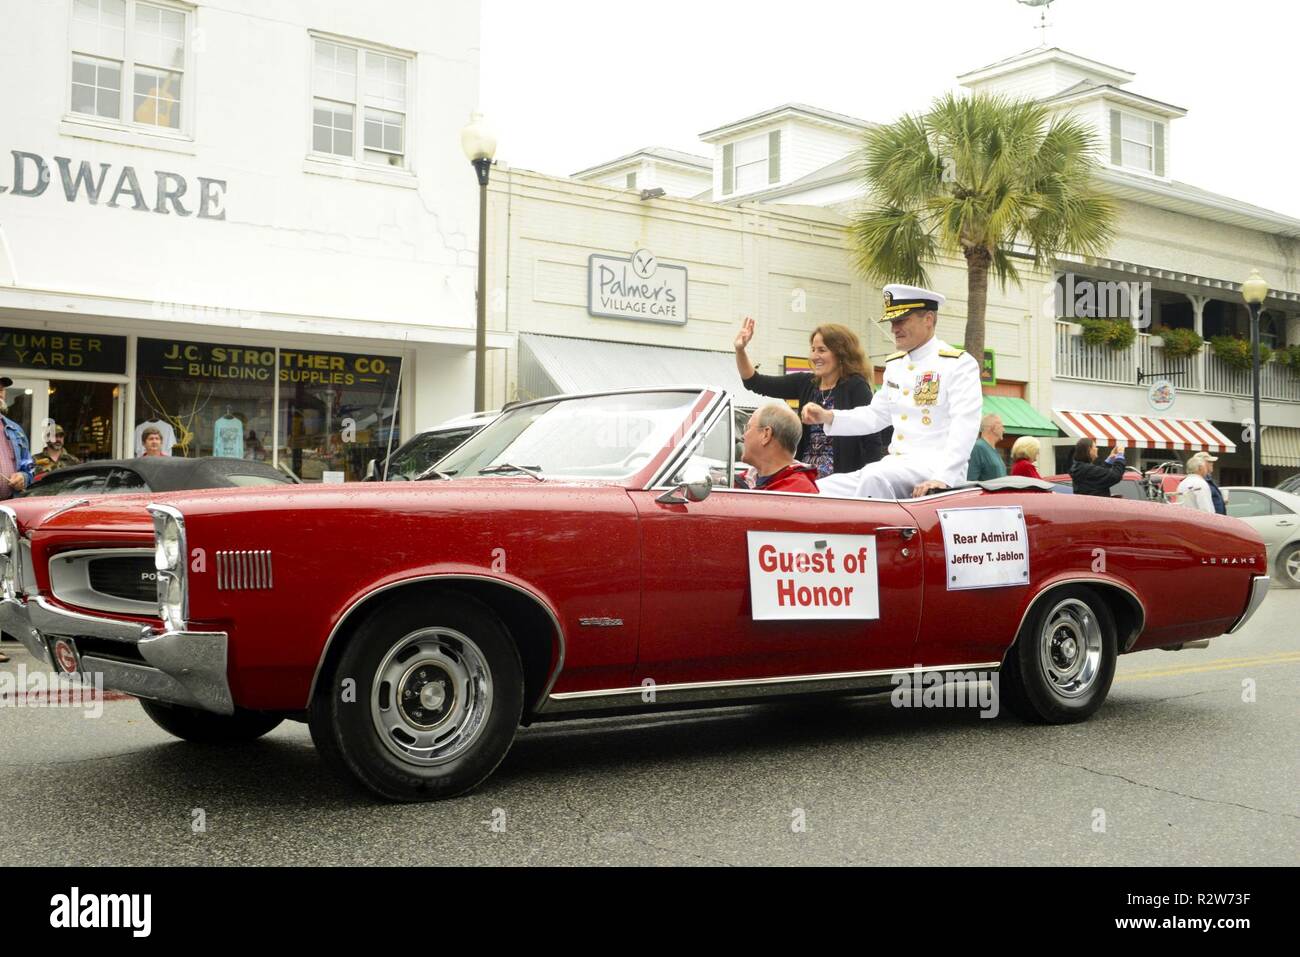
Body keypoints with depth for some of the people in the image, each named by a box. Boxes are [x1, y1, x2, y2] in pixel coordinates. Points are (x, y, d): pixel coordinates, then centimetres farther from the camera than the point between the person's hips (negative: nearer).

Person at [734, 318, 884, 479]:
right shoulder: (806, 383, 10)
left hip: (840, 479, -6)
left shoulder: (856, 387, -6)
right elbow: (756, 383, 10)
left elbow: (872, 441, -10)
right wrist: (740, 349, -2)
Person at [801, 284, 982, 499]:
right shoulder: (894, 365, 19)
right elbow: (876, 415, 26)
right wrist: (828, 417, 9)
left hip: (934, 468, -7)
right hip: (895, 465, 8)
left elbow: (964, 427, -17)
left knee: (875, 478, -35)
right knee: (822, 489, -8)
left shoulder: (959, 364, -5)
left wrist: (943, 478, -29)